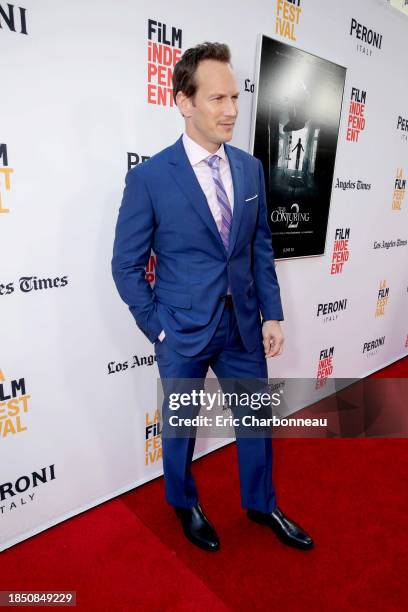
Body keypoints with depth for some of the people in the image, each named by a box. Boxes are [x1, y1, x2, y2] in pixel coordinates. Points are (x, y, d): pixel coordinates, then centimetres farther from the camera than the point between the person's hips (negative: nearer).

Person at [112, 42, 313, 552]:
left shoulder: (251, 168, 2)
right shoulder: (148, 177, -13)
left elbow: (261, 248, 7)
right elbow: (126, 266, -8)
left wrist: (271, 314, 2)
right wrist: (158, 329, -8)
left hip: (244, 325, 5)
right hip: (183, 331, -4)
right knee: (181, 426, 17)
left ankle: (261, 504, 45)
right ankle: (185, 505, 46)